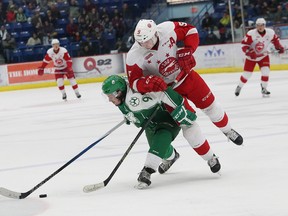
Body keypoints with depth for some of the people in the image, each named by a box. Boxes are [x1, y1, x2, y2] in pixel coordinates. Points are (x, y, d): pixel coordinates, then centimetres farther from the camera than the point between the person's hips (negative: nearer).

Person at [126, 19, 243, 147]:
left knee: (209, 104, 16)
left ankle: (228, 131, 44)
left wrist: (187, 51, -21)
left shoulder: (167, 29, -24)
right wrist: (149, 82, -45)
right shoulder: (134, 56, -27)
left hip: (184, 74, 2)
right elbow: (134, 82, -25)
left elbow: (190, 31, -8)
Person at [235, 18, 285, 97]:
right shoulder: (251, 34, -25)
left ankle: (264, 88, 5)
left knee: (266, 71, -15)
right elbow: (244, 44, -22)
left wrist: (279, 47, -6)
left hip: (263, 56, 2)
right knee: (246, 74, 0)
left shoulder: (270, 33, -14)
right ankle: (239, 87, 27)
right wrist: (249, 52, -34)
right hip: (251, 57, -2)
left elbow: (275, 40, 7)